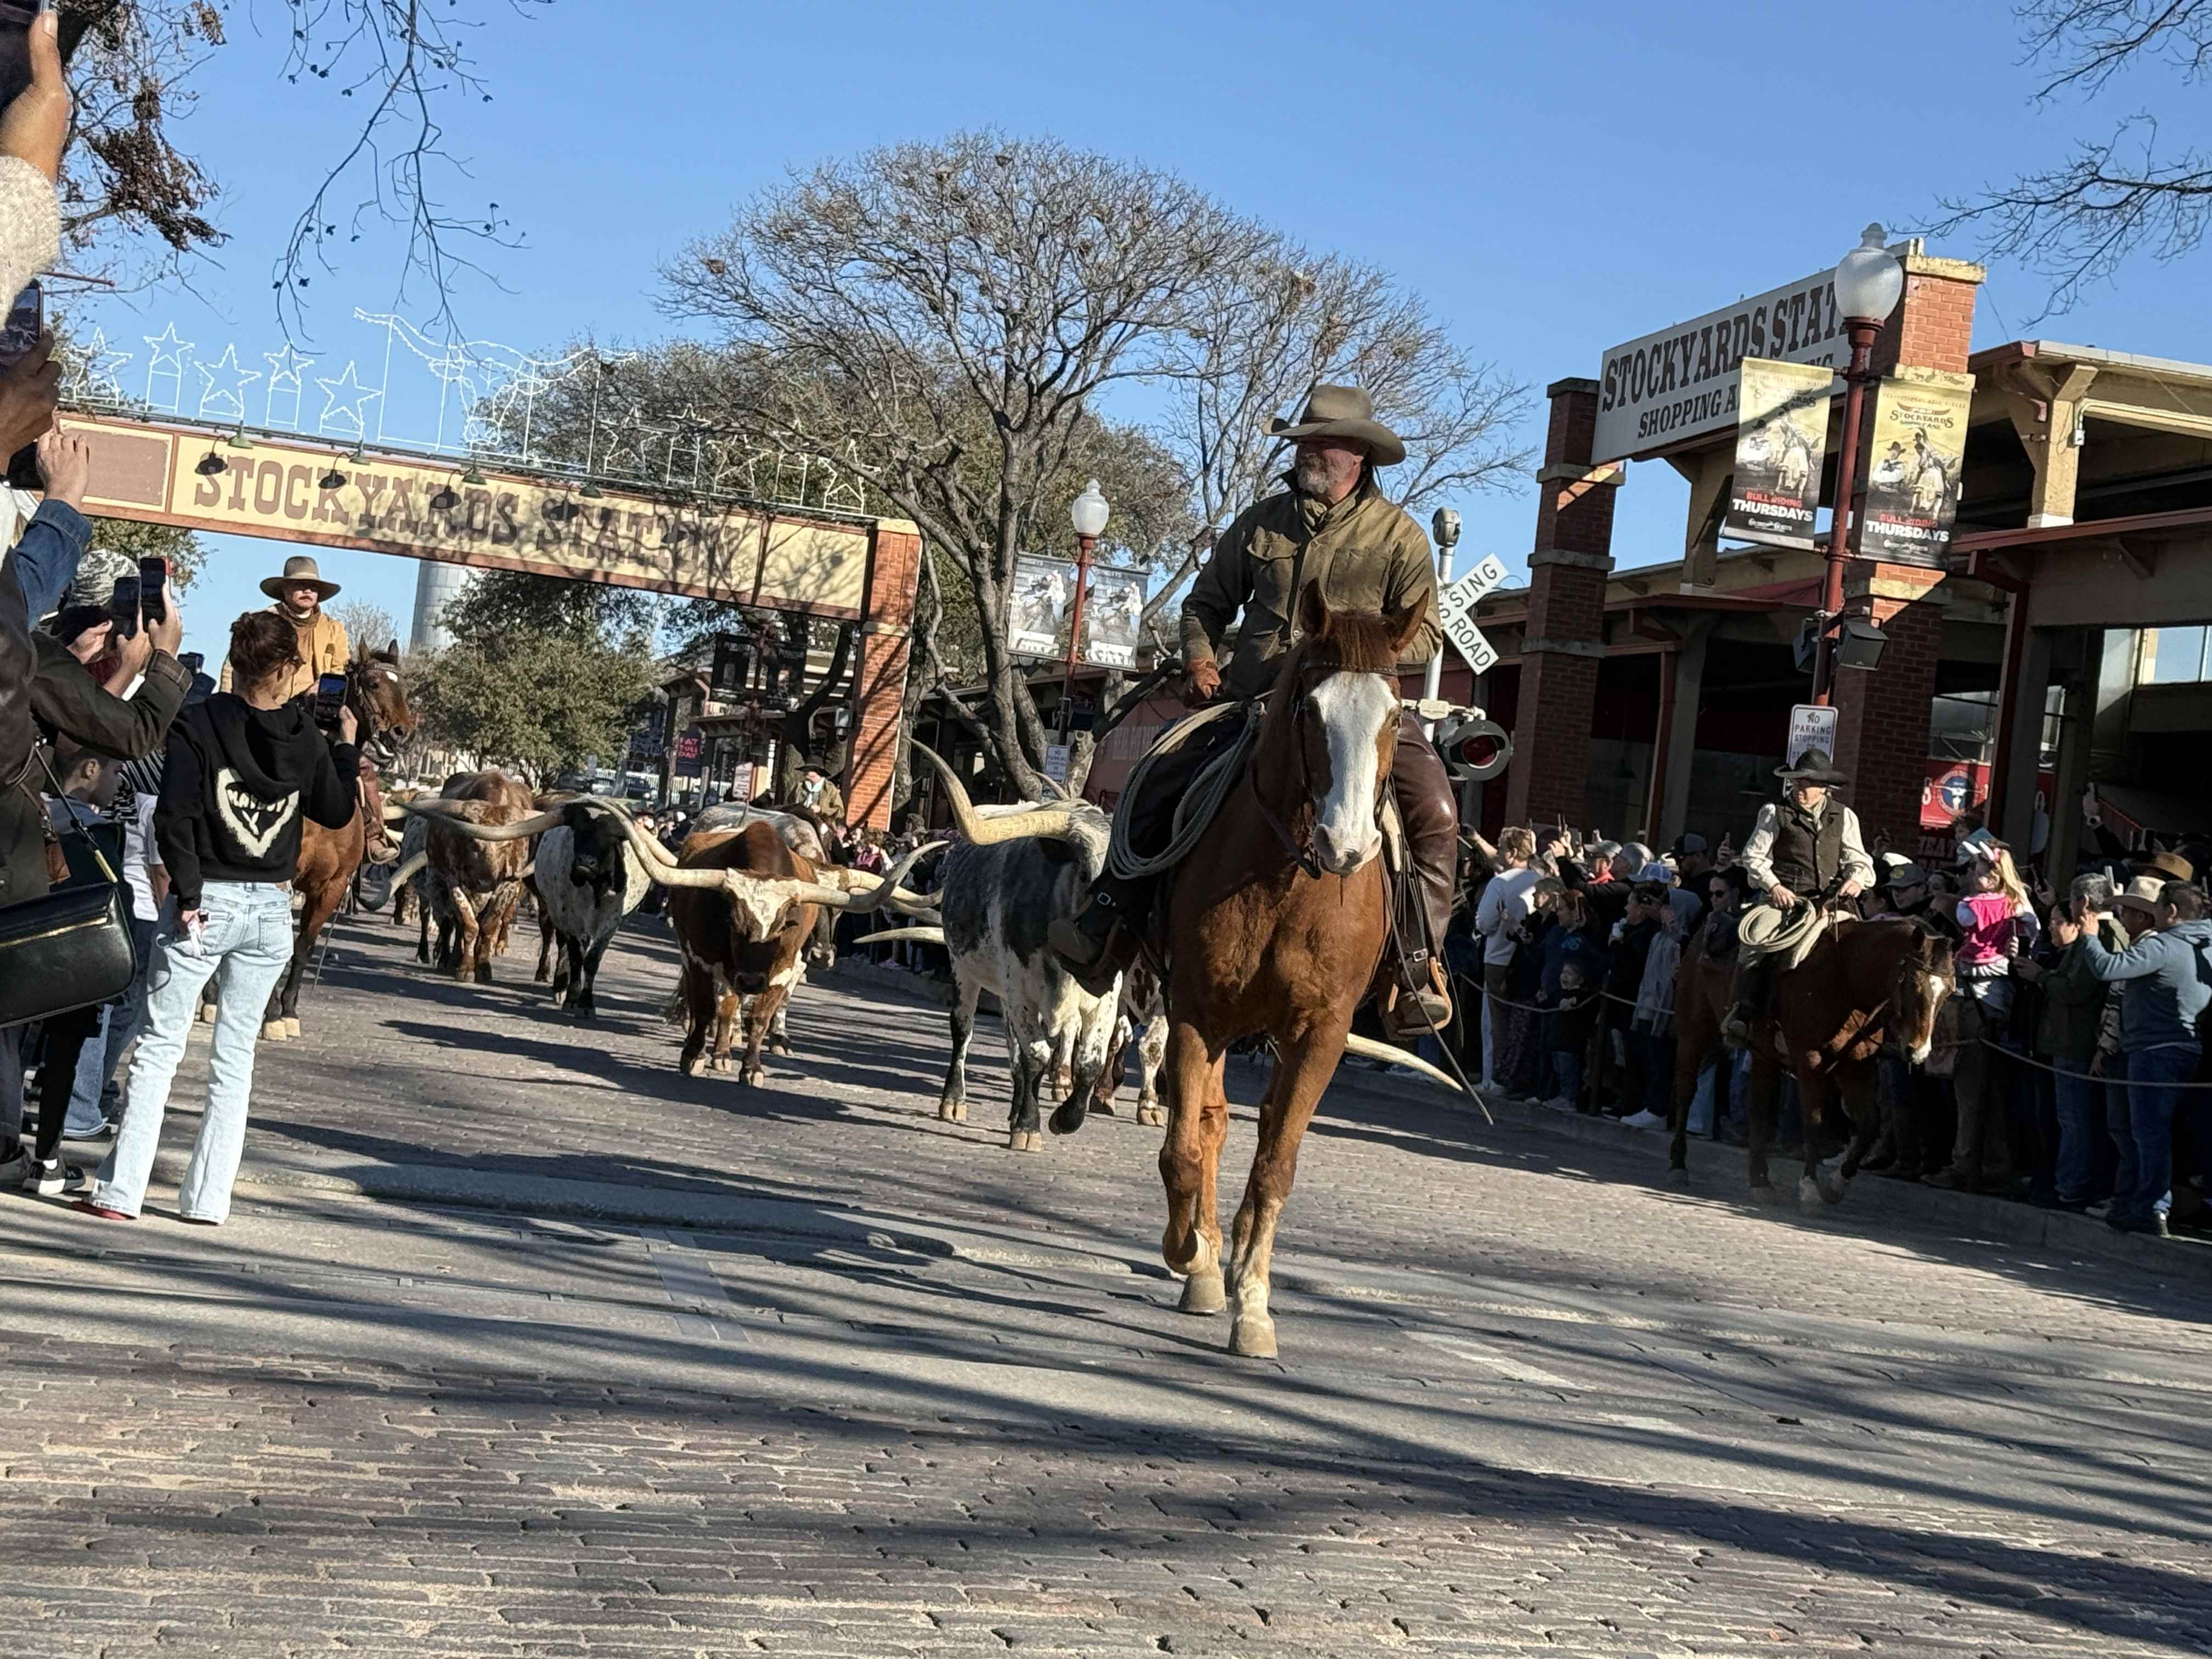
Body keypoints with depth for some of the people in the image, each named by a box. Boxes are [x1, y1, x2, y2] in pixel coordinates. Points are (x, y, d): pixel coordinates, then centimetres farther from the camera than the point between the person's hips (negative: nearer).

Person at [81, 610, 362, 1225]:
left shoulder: (200, 725, -7)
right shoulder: (309, 740, 1)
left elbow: (174, 816, -15)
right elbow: (336, 812, 15)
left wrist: (188, 893, -11)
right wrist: (346, 747, 25)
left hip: (204, 902, -2)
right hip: (271, 909, 2)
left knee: (160, 1046, 4)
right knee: (235, 1055, 9)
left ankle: (120, 1192, 2)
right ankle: (207, 1198, 10)